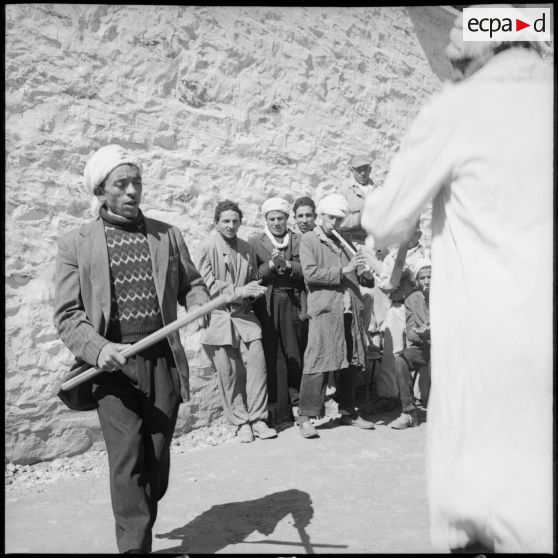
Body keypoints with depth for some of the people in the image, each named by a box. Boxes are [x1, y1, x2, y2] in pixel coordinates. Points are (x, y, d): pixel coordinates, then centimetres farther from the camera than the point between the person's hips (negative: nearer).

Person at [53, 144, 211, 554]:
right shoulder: (76, 244, 3)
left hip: (164, 361, 3)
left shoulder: (168, 235, 11)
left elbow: (191, 283, 18)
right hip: (113, 364, -2)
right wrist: (98, 348, -18)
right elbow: (67, 314, -1)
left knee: (158, 458, 10)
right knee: (127, 459, -6)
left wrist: (199, 307, -4)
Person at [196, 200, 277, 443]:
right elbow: (206, 282, -9)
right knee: (228, 373, 0)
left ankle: (257, 419, 10)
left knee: (256, 364, -3)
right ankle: (241, 422, 13)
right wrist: (236, 291, -16)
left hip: (244, 315, 4)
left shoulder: (247, 249, 14)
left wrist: (254, 290, 0)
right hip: (219, 316, -4)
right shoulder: (208, 247, -2)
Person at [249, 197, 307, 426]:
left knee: (295, 355, 3)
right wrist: (270, 265, -15)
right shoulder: (255, 242, 7)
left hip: (294, 303, 1)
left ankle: (297, 403, 17)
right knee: (273, 357, -3)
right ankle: (278, 410, 4)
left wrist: (288, 265, -13)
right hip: (268, 306, -1)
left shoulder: (298, 241, 11)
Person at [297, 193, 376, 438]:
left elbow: (361, 274, 22)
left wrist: (367, 274, -1)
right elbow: (310, 273, -10)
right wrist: (342, 271, -15)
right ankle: (305, 417, -2)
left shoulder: (344, 242, 22)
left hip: (350, 311, 6)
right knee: (318, 363, -9)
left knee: (351, 363, 10)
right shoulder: (308, 240, 4)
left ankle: (348, 413, 22)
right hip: (324, 310, -6)